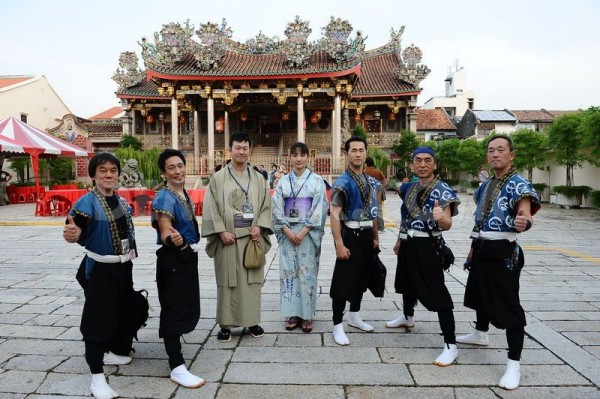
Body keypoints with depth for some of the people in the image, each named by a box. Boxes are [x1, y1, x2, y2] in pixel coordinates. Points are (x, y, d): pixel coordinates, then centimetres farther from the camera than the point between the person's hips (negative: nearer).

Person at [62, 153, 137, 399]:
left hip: (123, 267, 7)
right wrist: (71, 234, -47)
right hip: (100, 269, -7)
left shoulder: (121, 201, 6)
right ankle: (97, 378, 5)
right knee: (98, 318, -3)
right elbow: (76, 234, -27)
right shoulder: (87, 202, -16)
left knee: (121, 312, 20)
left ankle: (112, 352, 43)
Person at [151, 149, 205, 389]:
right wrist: (172, 239, -46)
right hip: (173, 259, -9)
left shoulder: (184, 194, 7)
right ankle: (177, 367, 2)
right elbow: (165, 233, -28)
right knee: (174, 308, -5)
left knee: (187, 304, 23)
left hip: (188, 256, 9)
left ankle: (173, 341, 49)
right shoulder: (164, 199, -20)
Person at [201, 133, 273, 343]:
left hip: (252, 237, 2)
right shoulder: (218, 178, 1)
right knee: (227, 281, 3)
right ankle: (225, 324, 13)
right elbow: (211, 207, -3)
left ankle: (252, 320, 20)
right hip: (227, 238, -2)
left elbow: (266, 205, 7)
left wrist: (259, 226, -8)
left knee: (252, 280, 8)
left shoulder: (258, 178, 8)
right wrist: (221, 231, -12)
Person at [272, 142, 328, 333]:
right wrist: (287, 230, -10)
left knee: (307, 272, 1)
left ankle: (307, 315, 12)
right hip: (288, 232, 2)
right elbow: (276, 207, 2)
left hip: (309, 233, -2)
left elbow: (319, 208, -6)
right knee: (289, 271, 4)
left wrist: (303, 231, -13)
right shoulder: (283, 181, 6)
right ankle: (292, 314, 15)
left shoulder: (316, 180, 0)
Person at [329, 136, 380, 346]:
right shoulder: (342, 182, -13)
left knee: (361, 278, 18)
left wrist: (376, 237, 16)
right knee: (343, 281, -2)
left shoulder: (372, 182, 10)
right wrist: (339, 244, -23)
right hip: (350, 235, -7)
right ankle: (337, 326, 9)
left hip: (367, 235, 7)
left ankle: (354, 316, 35)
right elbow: (335, 215, -18)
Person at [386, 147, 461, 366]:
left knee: (437, 293, -9)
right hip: (408, 244, 8)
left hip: (427, 246, -8)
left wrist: (441, 218, -45)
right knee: (407, 282, 25)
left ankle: (450, 345, -3)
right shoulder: (409, 188, 10)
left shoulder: (443, 190, -13)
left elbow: (447, 224, -23)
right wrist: (399, 240, 23)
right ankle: (407, 317, 51)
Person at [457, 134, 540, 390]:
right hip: (482, 250, 9)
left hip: (503, 252, -8)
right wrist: (473, 249, 19)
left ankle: (514, 363, 3)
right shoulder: (485, 185, 13)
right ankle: (480, 334, 46)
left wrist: (523, 223, -50)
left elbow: (526, 214, -26)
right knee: (480, 293, 23)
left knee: (508, 305, -5)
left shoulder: (518, 184, -11)